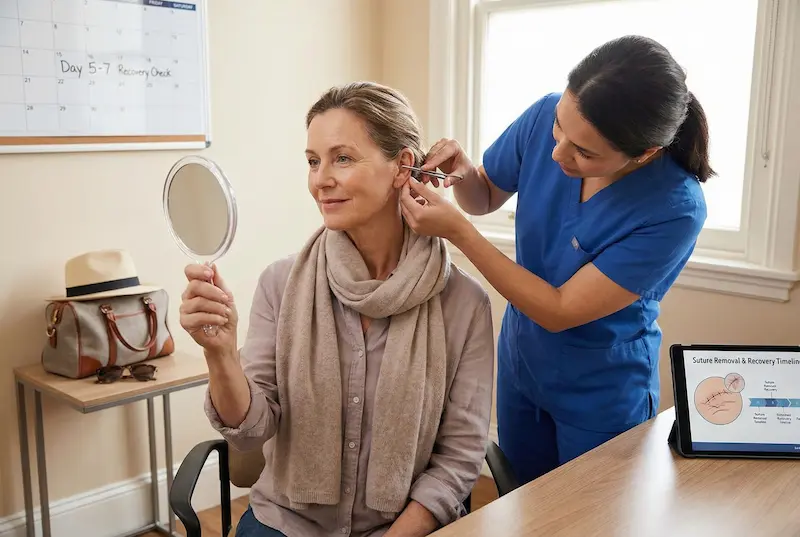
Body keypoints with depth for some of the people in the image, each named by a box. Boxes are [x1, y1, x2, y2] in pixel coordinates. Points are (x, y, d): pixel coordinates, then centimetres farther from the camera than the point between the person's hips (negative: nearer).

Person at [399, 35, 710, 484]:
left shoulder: (676, 209, -31)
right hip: (520, 365, 5)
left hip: (602, 397, -4)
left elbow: (559, 311, -27)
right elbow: (486, 197, 0)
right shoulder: (547, 116, -18)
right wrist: (461, 172, -23)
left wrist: (456, 229, -31)